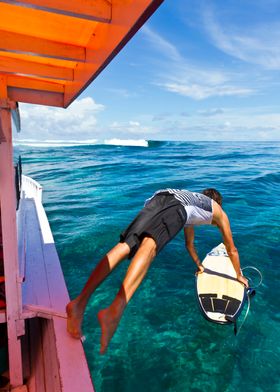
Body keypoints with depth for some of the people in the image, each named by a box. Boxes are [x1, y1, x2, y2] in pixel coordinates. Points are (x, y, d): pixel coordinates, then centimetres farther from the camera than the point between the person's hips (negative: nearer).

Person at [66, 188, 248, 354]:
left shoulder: (193, 198, 49)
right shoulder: (219, 212, 36)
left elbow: (190, 244, 59)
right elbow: (232, 250, 44)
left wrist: (199, 266, 72)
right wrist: (239, 275, 60)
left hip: (157, 198, 5)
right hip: (177, 204, -5)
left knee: (124, 246, -12)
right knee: (149, 246, -30)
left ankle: (80, 301, -30)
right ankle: (115, 311, -51)